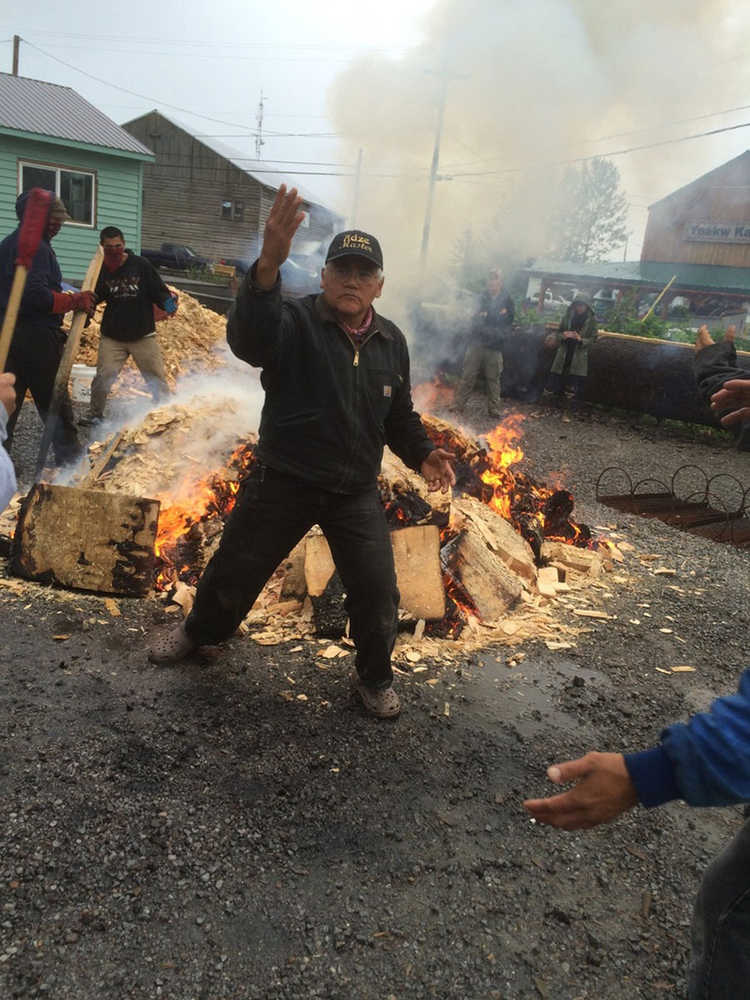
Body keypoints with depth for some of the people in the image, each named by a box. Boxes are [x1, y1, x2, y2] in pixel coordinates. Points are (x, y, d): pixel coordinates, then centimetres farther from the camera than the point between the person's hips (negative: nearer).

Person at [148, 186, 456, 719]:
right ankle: (200, 631, 48)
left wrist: (422, 453, -4)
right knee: (234, 571, 15)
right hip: (281, 483, -2)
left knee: (378, 594, 1)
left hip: (356, 492, 3)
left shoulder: (392, 341, 3)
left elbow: (400, 415, 16)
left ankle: (375, 679, 29)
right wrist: (267, 266, -57)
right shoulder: (294, 321, -15)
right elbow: (247, 337, -40)